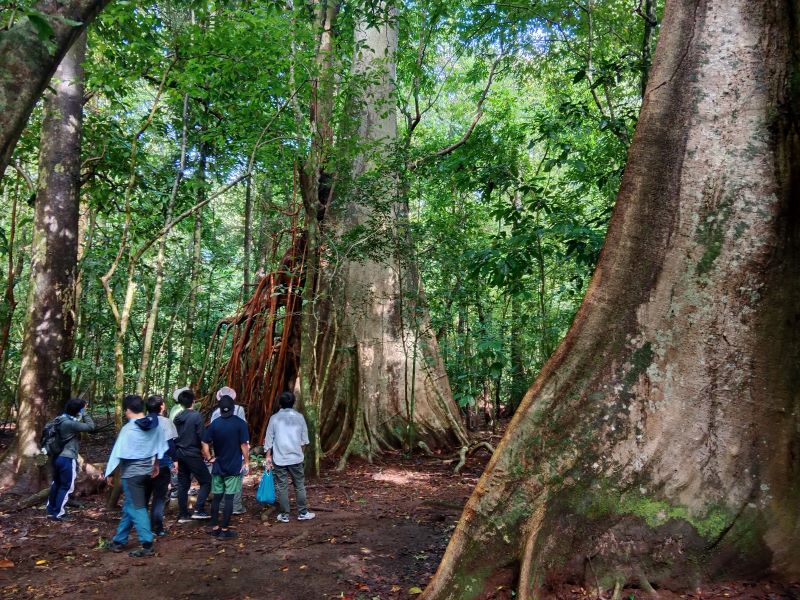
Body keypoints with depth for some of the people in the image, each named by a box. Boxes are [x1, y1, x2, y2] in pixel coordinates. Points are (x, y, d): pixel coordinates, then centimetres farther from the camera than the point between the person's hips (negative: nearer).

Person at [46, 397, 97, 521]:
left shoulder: (62, 420, 6)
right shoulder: (70, 423, -22)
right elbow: (90, 427, -22)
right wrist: (84, 413, -14)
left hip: (58, 457, 10)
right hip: (67, 459, -9)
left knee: (56, 484, 22)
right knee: (67, 487, 4)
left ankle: (51, 510, 33)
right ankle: (58, 514, 11)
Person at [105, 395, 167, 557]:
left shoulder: (128, 429, -17)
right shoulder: (155, 424, 0)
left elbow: (118, 452, -15)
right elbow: (160, 447, 9)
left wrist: (110, 473, -4)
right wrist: (156, 465, 22)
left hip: (131, 473, -6)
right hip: (147, 471, 6)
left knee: (137, 509, -2)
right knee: (129, 506, 19)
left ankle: (147, 545, -5)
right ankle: (119, 540, 28)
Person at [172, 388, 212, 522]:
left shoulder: (177, 417, 6)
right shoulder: (196, 416, -13)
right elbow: (202, 436, -15)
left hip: (180, 454, 6)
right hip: (193, 454, -6)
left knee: (183, 484, 12)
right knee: (206, 481, 4)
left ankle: (183, 514, 15)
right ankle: (198, 510, -6)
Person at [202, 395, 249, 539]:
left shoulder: (214, 424, 0)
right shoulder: (240, 423, -10)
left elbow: (205, 444, -3)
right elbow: (244, 445, -11)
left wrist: (210, 458, 7)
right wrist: (247, 462, -2)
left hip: (218, 467, 3)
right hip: (234, 467, -3)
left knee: (217, 497, 13)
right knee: (229, 498, 2)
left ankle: (214, 527, 18)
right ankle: (224, 530, 5)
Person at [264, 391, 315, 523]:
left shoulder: (274, 418, -2)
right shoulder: (299, 417, 1)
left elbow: (269, 439, 0)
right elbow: (304, 438, 7)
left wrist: (268, 456, 8)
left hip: (279, 458, 0)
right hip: (296, 457, 1)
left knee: (282, 487, 6)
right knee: (299, 486, 10)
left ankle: (284, 515, 11)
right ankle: (303, 513, 14)